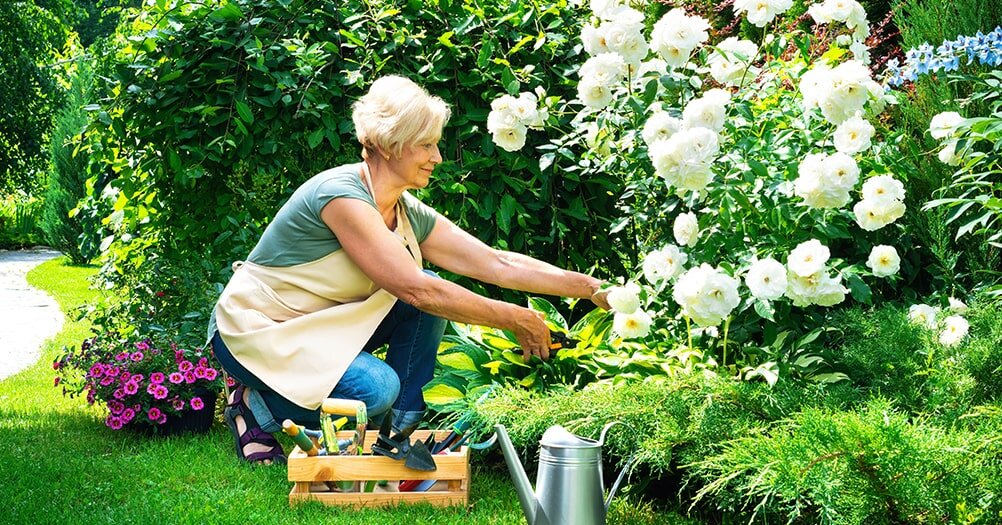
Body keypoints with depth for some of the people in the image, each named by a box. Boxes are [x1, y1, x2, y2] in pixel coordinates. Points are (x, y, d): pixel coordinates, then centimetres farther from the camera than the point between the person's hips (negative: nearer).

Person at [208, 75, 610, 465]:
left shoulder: (410, 215, -1)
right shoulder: (340, 195, -27)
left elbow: (498, 263, -2)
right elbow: (415, 289, -30)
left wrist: (589, 287, -9)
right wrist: (516, 320, -24)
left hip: (319, 326, 8)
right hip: (254, 331, -8)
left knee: (432, 295, -7)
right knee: (376, 388, -29)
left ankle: (403, 430, 1)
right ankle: (256, 407, -5)